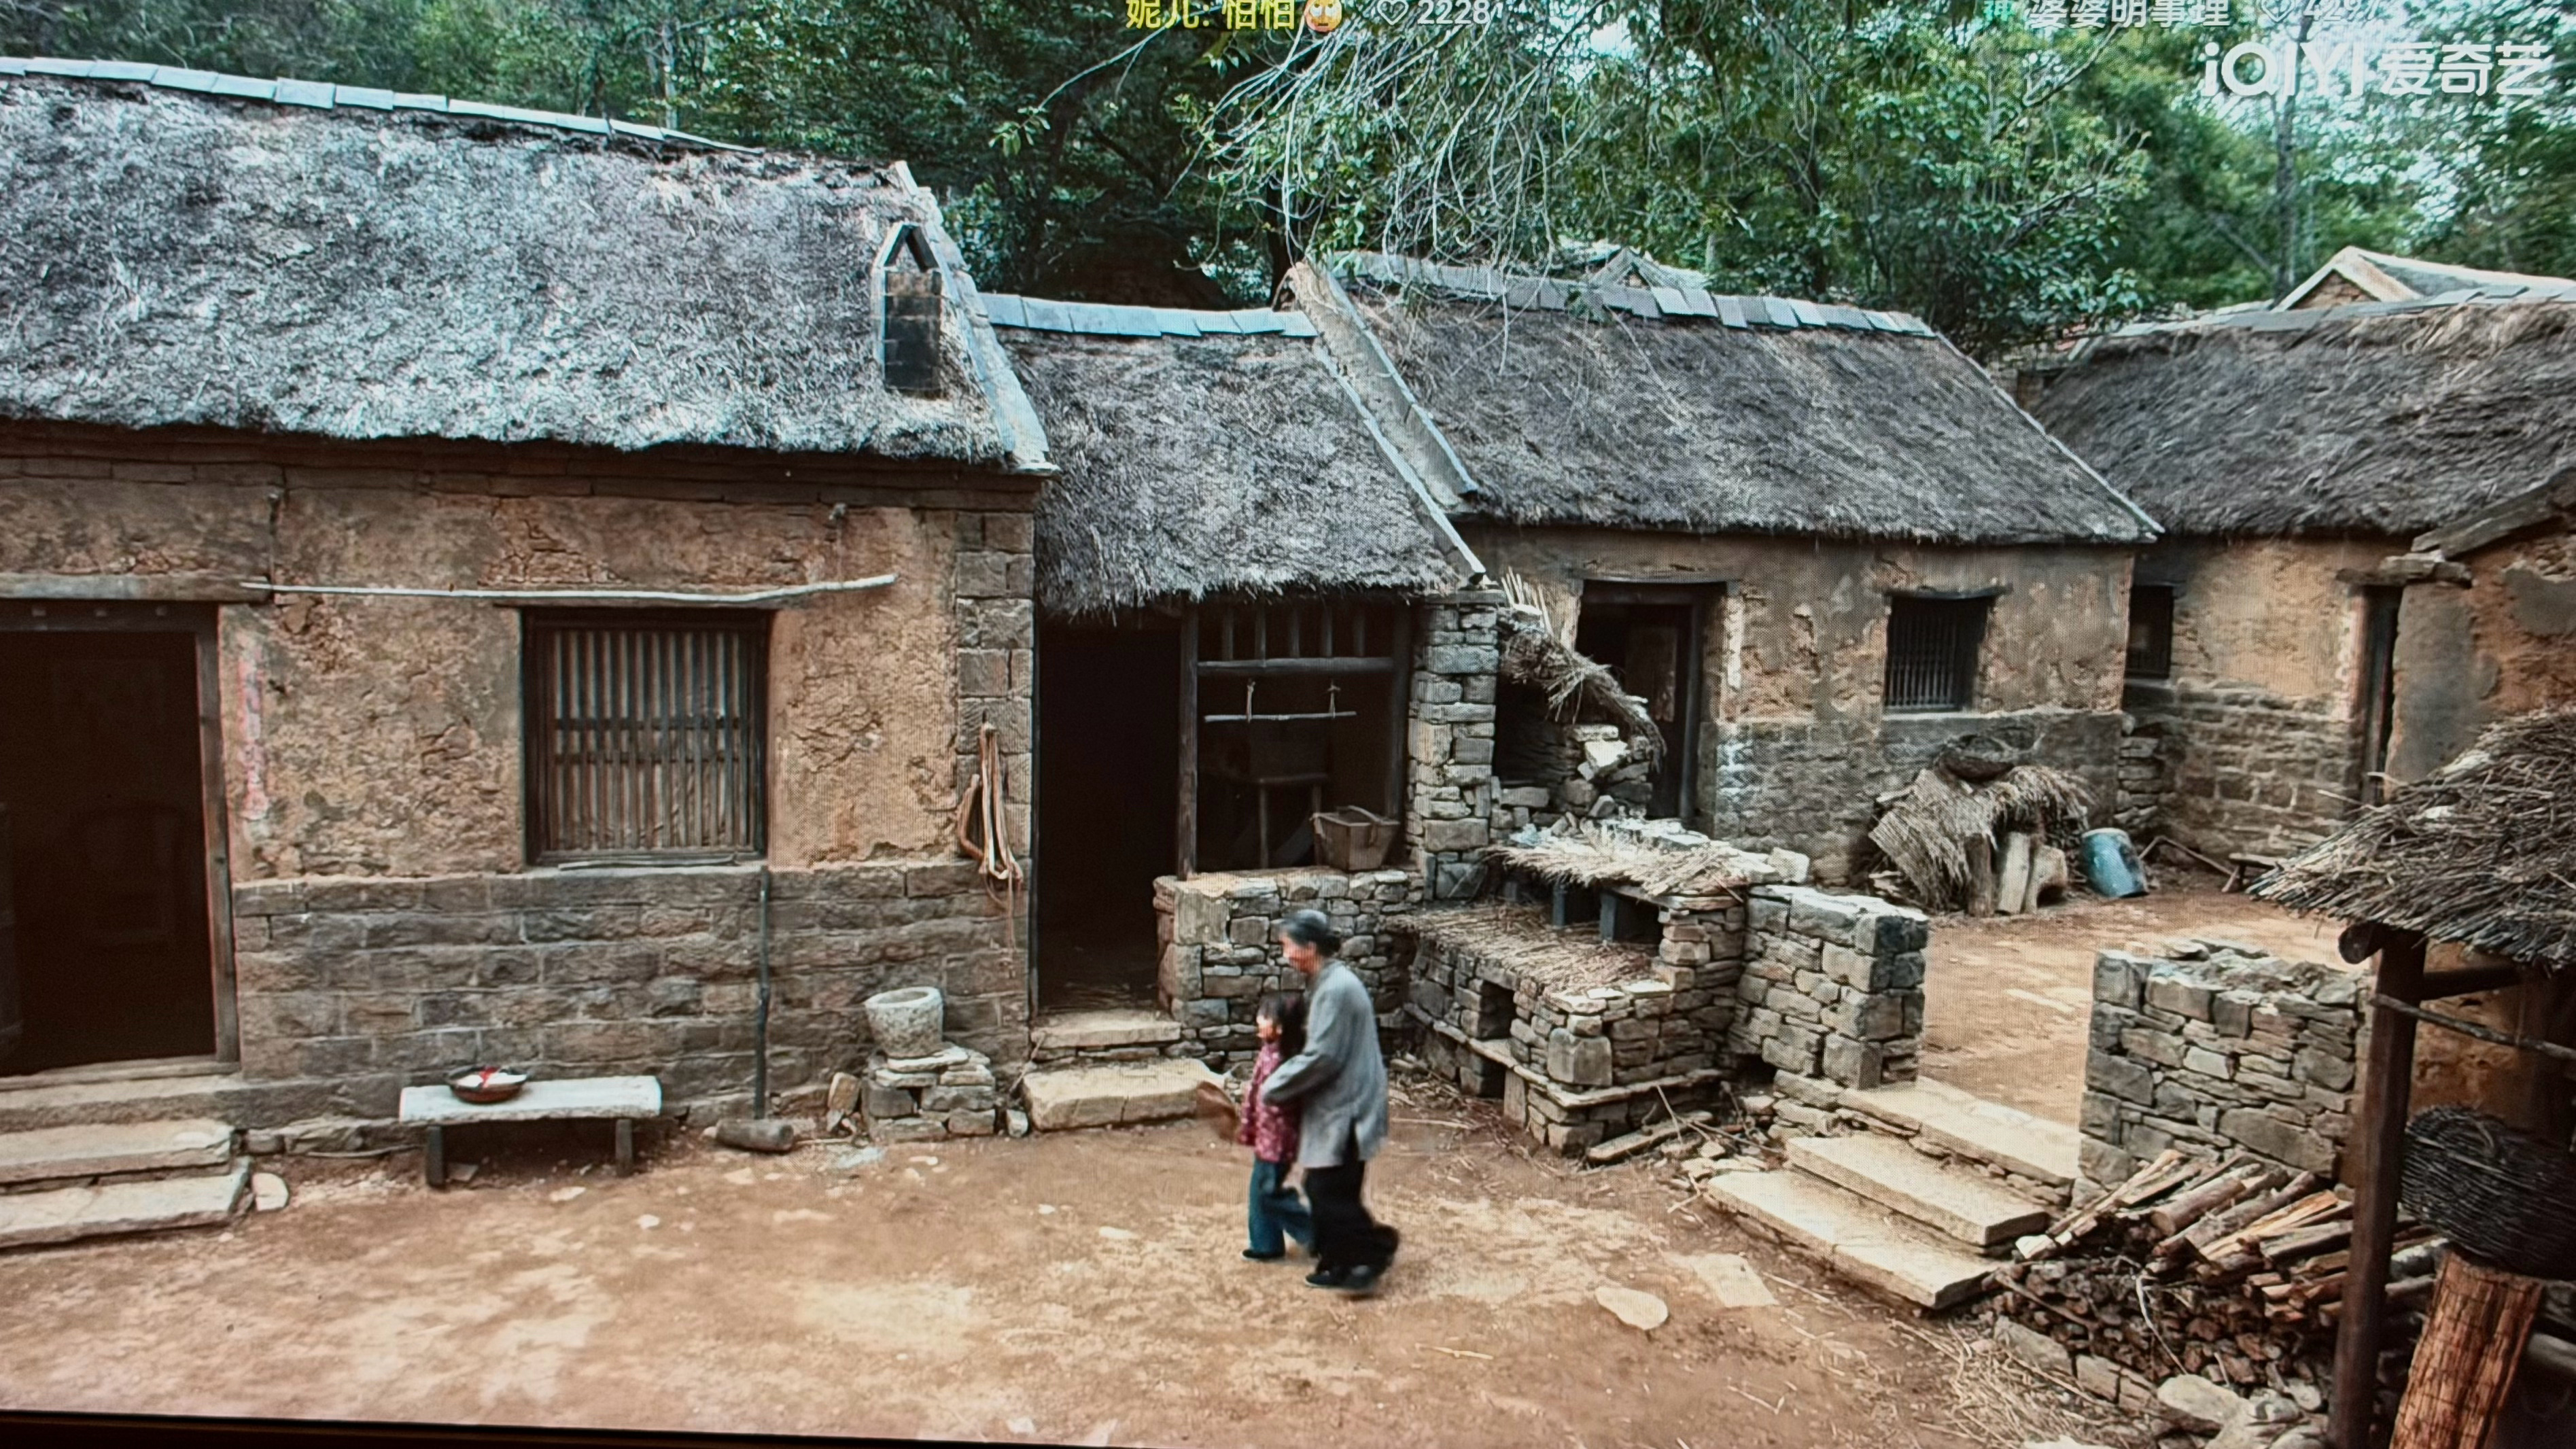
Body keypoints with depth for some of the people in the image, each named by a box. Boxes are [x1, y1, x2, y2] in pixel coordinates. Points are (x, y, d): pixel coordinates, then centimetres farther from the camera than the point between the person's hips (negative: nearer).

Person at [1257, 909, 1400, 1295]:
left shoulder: (1336, 989, -21)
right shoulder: (1327, 983, 10)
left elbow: (1322, 1057, -22)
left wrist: (1275, 1086, -12)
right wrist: (1282, 1080, 12)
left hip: (1345, 1109, -10)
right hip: (1334, 1106, 10)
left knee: (1330, 1192, -3)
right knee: (1323, 1190, 14)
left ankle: (1374, 1249, 11)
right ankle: (1338, 1264, 24)